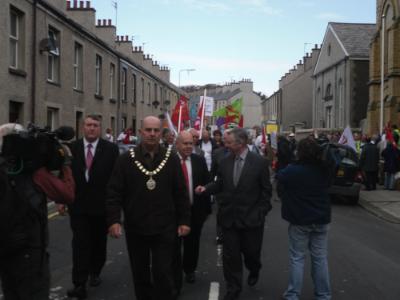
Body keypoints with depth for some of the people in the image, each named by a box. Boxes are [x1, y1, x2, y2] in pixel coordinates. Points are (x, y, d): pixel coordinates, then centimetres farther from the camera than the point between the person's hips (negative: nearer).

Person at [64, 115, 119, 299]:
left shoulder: (111, 149, -4)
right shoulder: (71, 148, 1)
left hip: (102, 205, 0)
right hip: (78, 205, 0)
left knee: (99, 242, 15)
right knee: (80, 244, -3)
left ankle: (95, 273, 35)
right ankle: (79, 284, -2)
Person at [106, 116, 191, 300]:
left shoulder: (171, 159, 1)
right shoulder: (126, 159, -2)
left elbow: (181, 193, 3)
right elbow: (114, 192, -4)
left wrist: (184, 220, 0)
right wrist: (113, 220, -14)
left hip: (164, 228, -1)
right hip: (135, 227, 1)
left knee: (163, 273, 1)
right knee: (140, 274, 14)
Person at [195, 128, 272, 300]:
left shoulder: (259, 162, -8)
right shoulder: (225, 162, 1)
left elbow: (266, 190, -4)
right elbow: (219, 185, 8)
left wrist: (261, 213, -6)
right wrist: (206, 188, -11)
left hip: (251, 218, -2)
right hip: (228, 217, 2)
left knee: (251, 251, 14)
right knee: (230, 255, 6)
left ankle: (254, 271, 48)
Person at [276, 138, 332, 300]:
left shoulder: (291, 170, -17)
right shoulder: (323, 170, -6)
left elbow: (278, 176, 3)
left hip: (300, 220, -3)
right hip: (321, 219, 3)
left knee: (297, 258, 7)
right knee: (320, 258, 11)